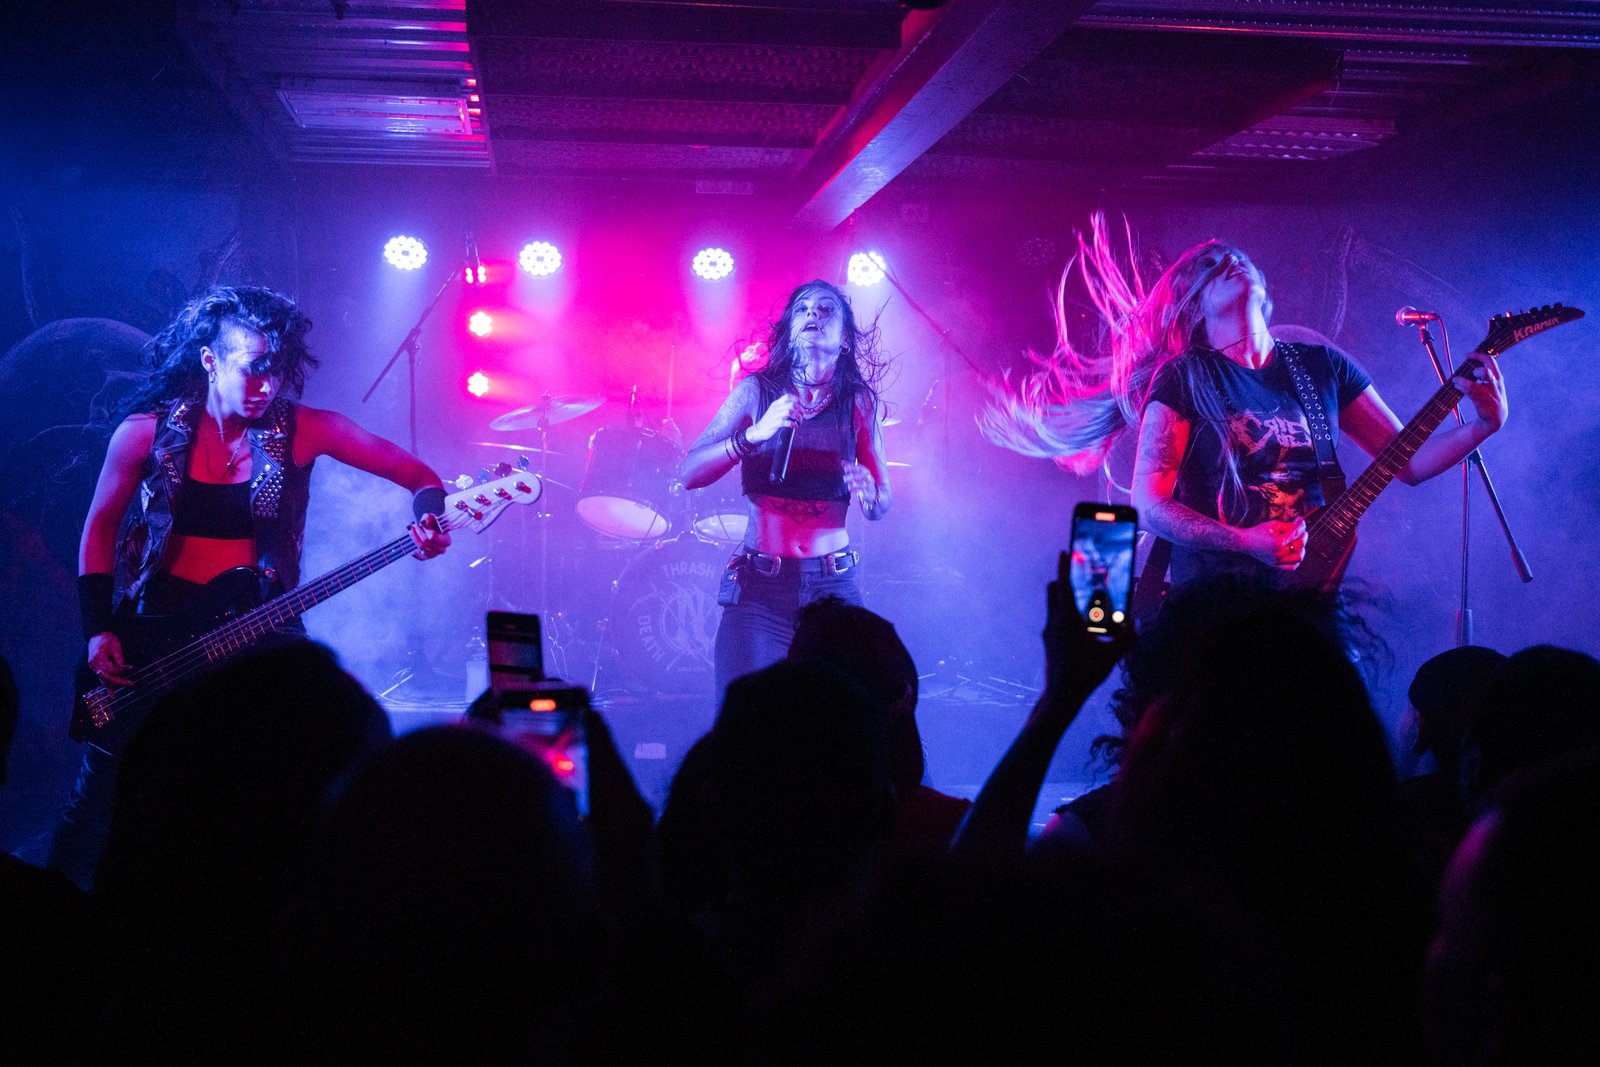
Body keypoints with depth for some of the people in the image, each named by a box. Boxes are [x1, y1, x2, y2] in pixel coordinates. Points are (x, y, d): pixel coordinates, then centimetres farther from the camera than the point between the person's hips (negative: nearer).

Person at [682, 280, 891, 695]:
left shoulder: (859, 403, 5)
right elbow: (690, 473, -5)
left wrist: (866, 492, -16)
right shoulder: (756, 391, 2)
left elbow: (882, 505, 7)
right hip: (759, 585, -1)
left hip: (833, 585, 1)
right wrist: (754, 434, -20)